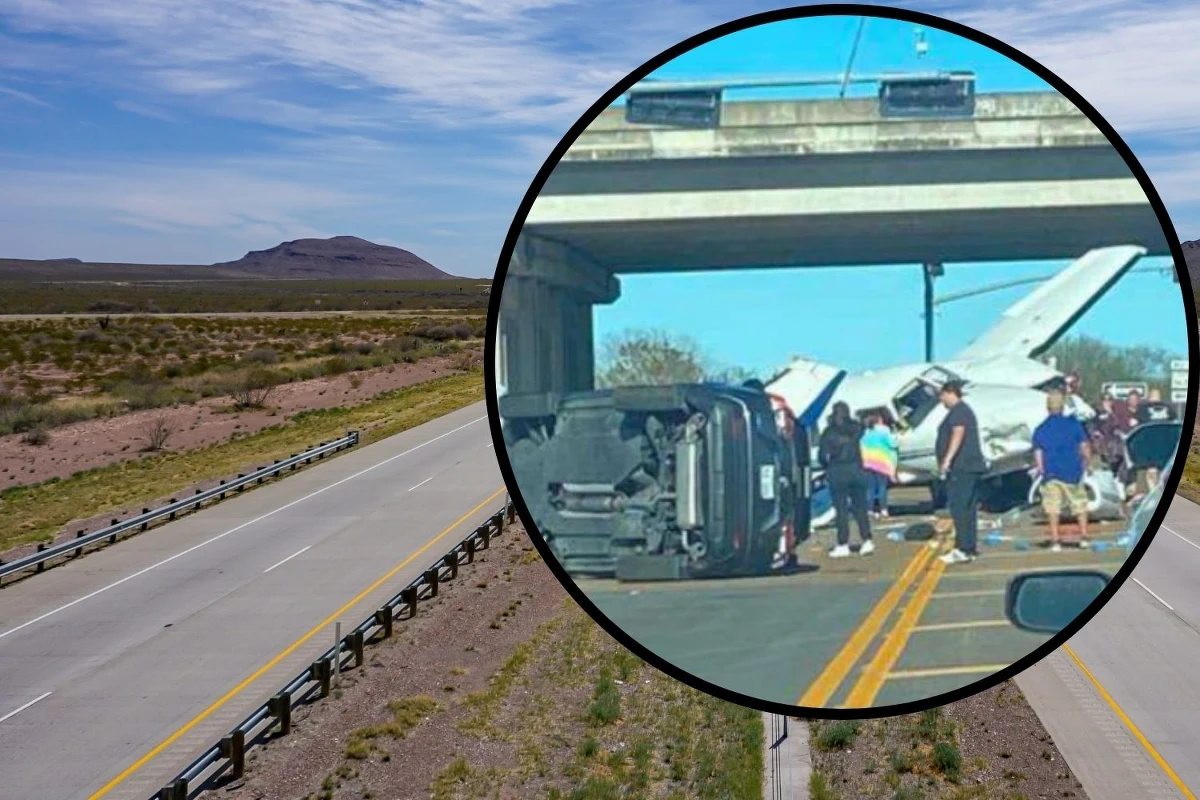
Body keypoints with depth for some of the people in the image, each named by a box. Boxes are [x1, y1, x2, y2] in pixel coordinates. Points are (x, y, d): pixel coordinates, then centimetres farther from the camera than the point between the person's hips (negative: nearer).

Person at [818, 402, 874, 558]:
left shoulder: (829, 432, -6)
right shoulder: (856, 429, 3)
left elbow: (822, 454, -8)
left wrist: (827, 467, 8)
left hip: (837, 472, -3)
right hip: (856, 470, 3)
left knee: (841, 510, 0)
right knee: (860, 507, 10)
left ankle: (843, 545, 1)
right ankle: (866, 541, 6)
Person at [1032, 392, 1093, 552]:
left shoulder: (1039, 430, 2)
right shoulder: (1073, 424, 0)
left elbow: (1037, 454, 0)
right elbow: (1084, 446, 0)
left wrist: (1041, 470, 12)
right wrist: (1086, 463, 13)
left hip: (1050, 473, 0)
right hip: (1072, 472, 0)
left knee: (1052, 508, 4)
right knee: (1080, 504, 13)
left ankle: (1055, 540, 3)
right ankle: (1084, 536, 14)